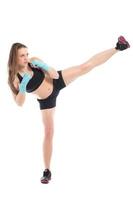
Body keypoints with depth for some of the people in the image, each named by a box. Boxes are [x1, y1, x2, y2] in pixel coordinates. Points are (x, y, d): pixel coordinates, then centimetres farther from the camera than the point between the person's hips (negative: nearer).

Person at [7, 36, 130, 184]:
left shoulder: (34, 61, -17)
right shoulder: (14, 79, -22)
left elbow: (55, 75, -12)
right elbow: (19, 103, -19)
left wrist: (43, 66, -30)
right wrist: (22, 88, -36)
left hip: (56, 82, 1)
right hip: (46, 101, -1)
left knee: (85, 67, -10)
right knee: (48, 132, 1)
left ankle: (117, 48, -3)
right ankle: (47, 171, 12)